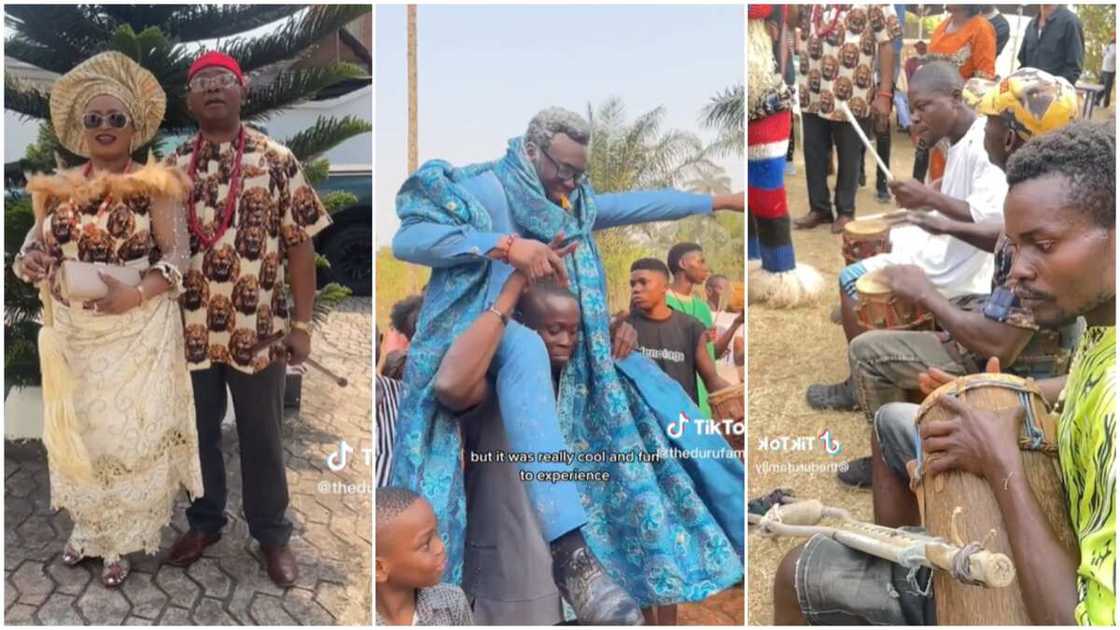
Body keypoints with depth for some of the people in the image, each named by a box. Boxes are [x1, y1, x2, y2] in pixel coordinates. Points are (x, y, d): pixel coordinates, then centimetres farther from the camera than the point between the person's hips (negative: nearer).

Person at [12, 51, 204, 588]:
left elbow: (178, 255, -12)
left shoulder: (152, 185, -5)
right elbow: (33, 246, 10)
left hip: (137, 334, -4)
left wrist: (136, 294, -28)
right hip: (73, 335, 5)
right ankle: (86, 526, 32)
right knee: (77, 426, 14)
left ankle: (123, 541, 16)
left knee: (130, 430, 2)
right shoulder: (59, 187, 8)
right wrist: (29, 263, -15)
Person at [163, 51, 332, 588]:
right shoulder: (172, 167, 4)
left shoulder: (276, 159, -4)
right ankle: (204, 522, 36)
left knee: (261, 437, 10)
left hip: (258, 330, -2)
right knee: (198, 432, 16)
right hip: (189, 329, 3)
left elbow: (300, 243, -4)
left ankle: (272, 533, 27)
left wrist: (301, 323, -7)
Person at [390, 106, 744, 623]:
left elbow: (641, 203, 21)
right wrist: (505, 245, -26)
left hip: (549, 338, 9)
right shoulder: (486, 189, -7)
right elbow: (407, 239, -19)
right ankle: (571, 556, -51)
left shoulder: (573, 203, 15)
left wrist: (718, 201, 23)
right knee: (524, 348, -39)